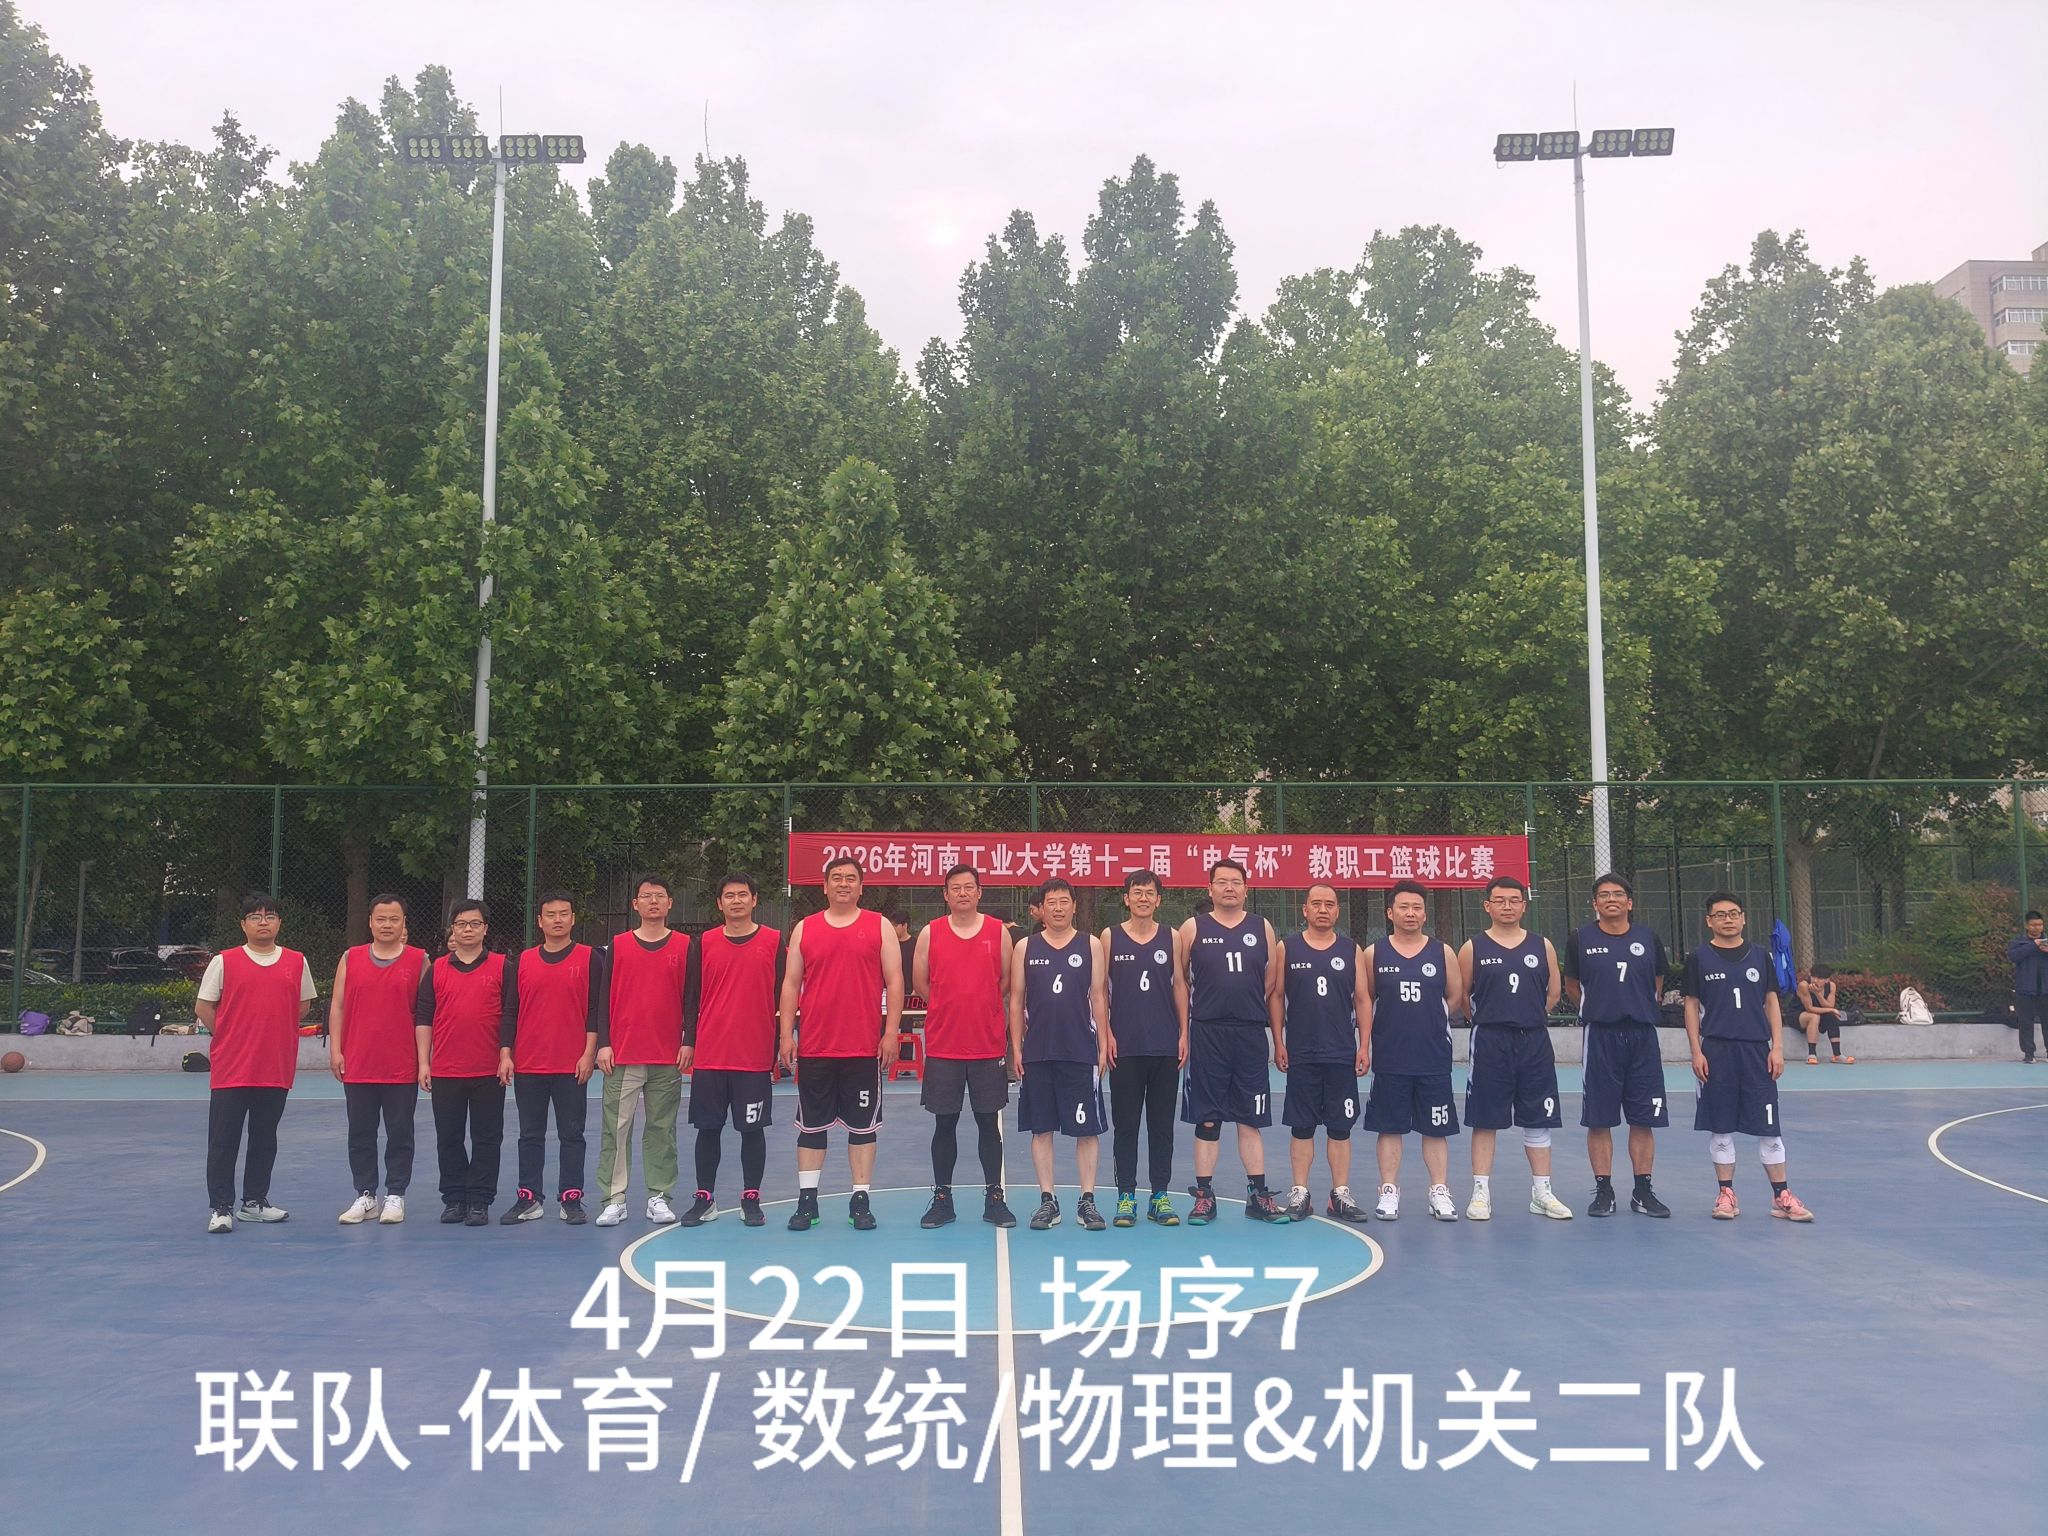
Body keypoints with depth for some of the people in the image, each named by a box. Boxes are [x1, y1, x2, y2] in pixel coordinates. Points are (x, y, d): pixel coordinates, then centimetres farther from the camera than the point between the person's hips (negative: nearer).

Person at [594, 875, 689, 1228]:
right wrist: (603, 1044, -2)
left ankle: (658, 1197, 12)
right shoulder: (618, 946, 6)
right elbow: (603, 997, 5)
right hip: (622, 1056, 0)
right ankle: (613, 1199, 4)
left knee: (662, 1129, 5)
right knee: (616, 1128, -1)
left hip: (668, 1058, 0)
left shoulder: (684, 946, 5)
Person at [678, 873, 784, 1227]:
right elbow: (691, 997, 8)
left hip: (756, 1055, -2)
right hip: (709, 1055, 2)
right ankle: (705, 1199, 19)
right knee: (708, 1128, 8)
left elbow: (784, 995, 3)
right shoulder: (704, 944, 6)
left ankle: (750, 1200, 14)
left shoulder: (774, 941, 1)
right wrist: (688, 1041, 1)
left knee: (752, 1129, 4)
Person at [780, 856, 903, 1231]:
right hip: (814, 1048, 1)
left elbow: (894, 981, 1)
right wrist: (787, 1034, 0)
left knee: (863, 1125, 4)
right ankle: (807, 1201, 14)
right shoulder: (805, 929, 8)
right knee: (811, 1126, 7)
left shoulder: (879, 926, 4)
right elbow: (791, 984, 8)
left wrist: (891, 1031, -7)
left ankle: (861, 1201, 12)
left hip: (864, 1048, -1)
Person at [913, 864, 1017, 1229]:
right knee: (944, 1123, 6)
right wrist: (951, 1010, 9)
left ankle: (994, 1198, 14)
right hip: (942, 1045, 0)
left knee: (989, 1121, 5)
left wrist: (984, 1011, 9)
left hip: (989, 1045, 0)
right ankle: (942, 1198, 16)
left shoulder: (998, 932, 2)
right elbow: (919, 983, 9)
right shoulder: (930, 933, 2)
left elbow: (1007, 983, 10)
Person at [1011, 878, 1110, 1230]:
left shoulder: (1091, 945, 4)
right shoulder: (1025, 947, 6)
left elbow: (1098, 998, 5)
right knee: (1041, 1128, 5)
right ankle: (1047, 1201, 14)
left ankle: (1087, 1201, 11)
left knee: (1087, 1129, 2)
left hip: (1082, 1053, -1)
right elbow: (1016, 1000, 7)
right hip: (1037, 1053, 1)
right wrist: (1016, 1048, 2)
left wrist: (1103, 1045, 1)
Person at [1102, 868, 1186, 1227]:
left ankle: (1160, 1197, 14)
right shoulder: (1111, 937, 3)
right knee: (1125, 1124, 3)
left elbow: (1179, 986, 9)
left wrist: (1184, 1034, 3)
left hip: (1166, 1047, 2)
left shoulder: (1171, 938, 7)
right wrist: (1107, 1034, -5)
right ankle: (1126, 1197, 11)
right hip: (1125, 1047, -1)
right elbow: (1101, 988, 3)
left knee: (1162, 1125, 6)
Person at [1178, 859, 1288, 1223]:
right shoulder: (1193, 928, 3)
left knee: (1251, 1119, 7)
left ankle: (1258, 1195, 15)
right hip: (1207, 1034, -2)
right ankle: (1204, 1196, 11)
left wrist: (1279, 1039, 8)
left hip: (1251, 1035, 2)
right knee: (1206, 1120, 4)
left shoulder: (1262, 929, 9)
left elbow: (1272, 990, 11)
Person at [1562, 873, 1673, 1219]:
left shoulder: (1649, 938, 5)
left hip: (1642, 1036, 2)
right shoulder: (1580, 940, 0)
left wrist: (1641, 1010, 14)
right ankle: (1603, 1190, 11)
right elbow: (1571, 986, 12)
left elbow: (1657, 984, 18)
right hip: (1600, 1036, -1)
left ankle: (1643, 1191, 14)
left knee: (1644, 1119, 5)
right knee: (1599, 1119, 1)